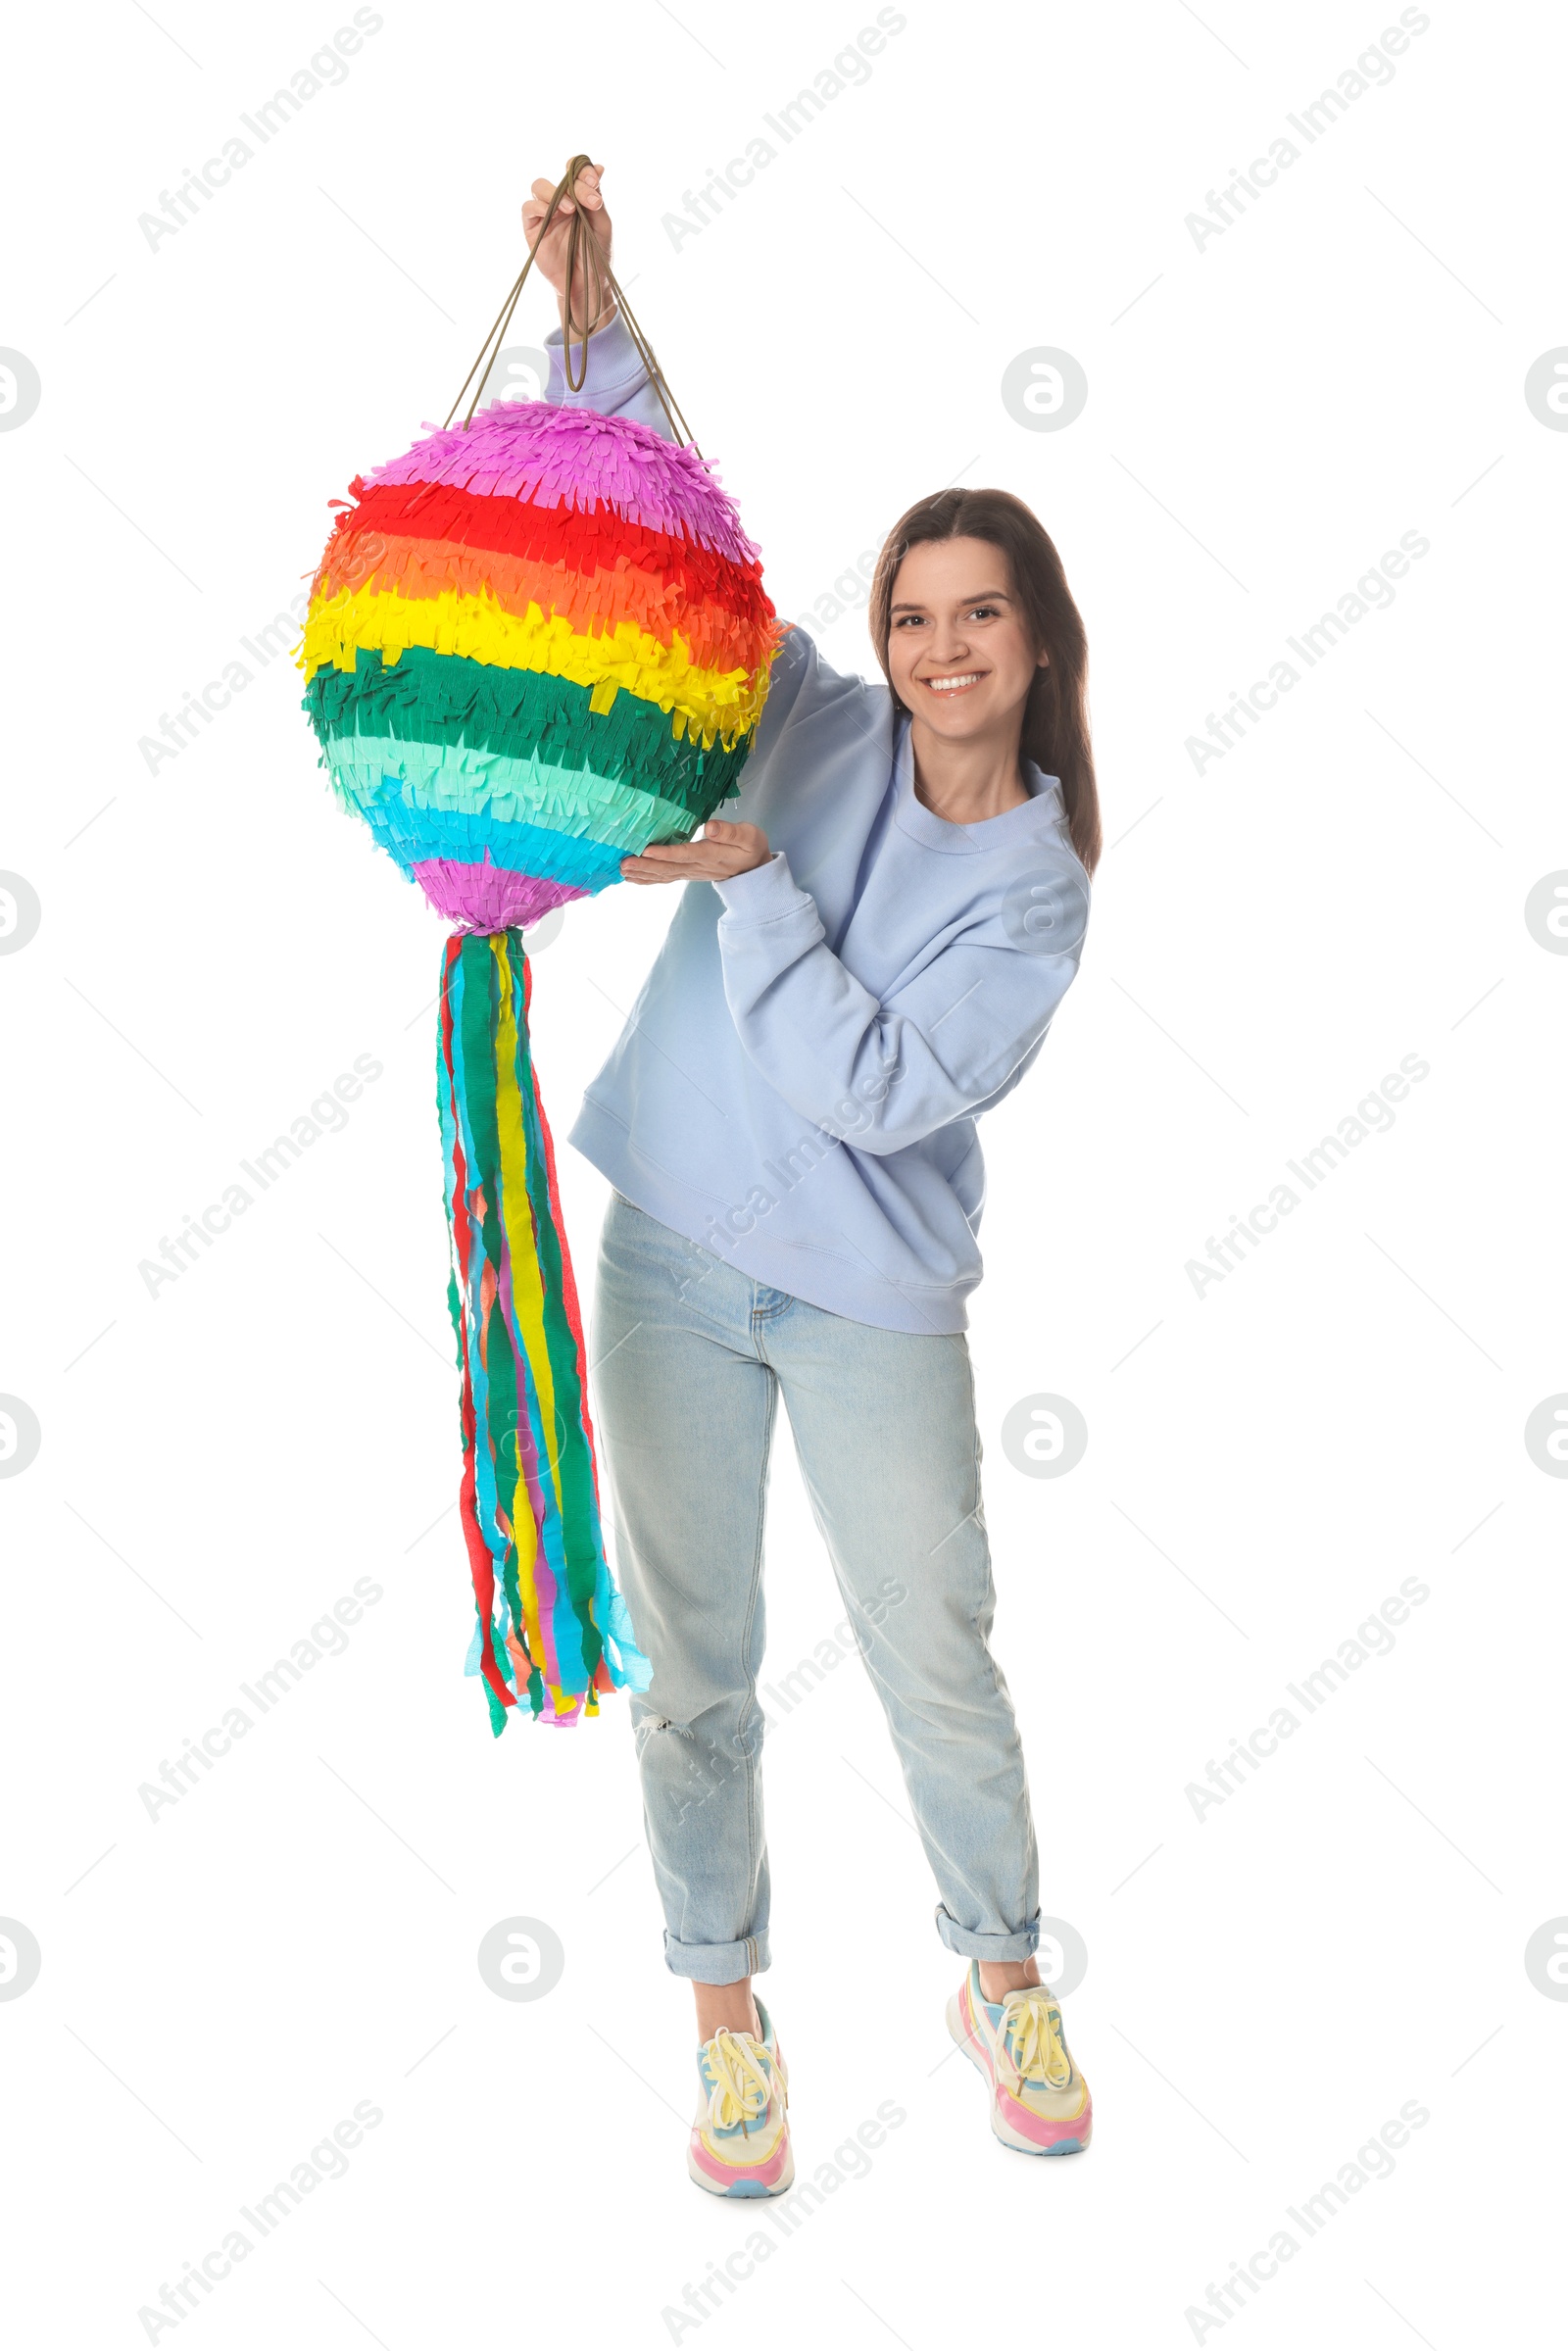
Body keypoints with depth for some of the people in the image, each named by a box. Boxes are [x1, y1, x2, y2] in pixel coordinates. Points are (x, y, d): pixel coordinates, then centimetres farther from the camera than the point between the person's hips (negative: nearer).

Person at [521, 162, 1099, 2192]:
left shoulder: (1037, 882, -5)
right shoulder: (813, 730, 0)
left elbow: (875, 1087, -17)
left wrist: (751, 880, -17)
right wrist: (591, 322, -8)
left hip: (874, 1301, -1)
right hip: (673, 1256, 2)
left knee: (938, 1667, 10)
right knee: (693, 1665, 10)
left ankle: (1001, 1977, 36)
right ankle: (725, 2007, 30)